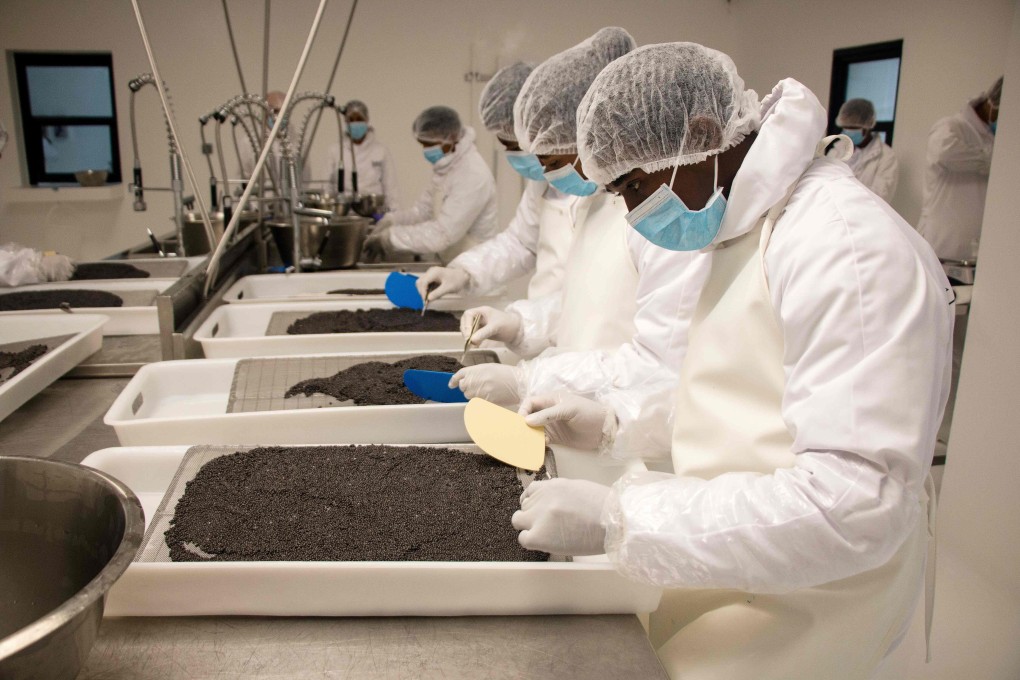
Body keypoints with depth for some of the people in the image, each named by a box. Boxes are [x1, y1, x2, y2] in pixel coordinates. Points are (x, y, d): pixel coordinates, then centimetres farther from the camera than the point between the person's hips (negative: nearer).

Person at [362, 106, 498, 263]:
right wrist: (390, 221, -4)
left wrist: (390, 238, -23)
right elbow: (424, 209, 13)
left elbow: (443, 233, -27)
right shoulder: (447, 167, 7)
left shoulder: (472, 176, -23)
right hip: (452, 264, 8)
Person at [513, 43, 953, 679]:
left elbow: (854, 502, -29)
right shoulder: (746, 233, 9)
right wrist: (606, 422, 4)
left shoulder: (847, 245, -23)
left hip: (784, 626, -8)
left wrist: (617, 517, -29)